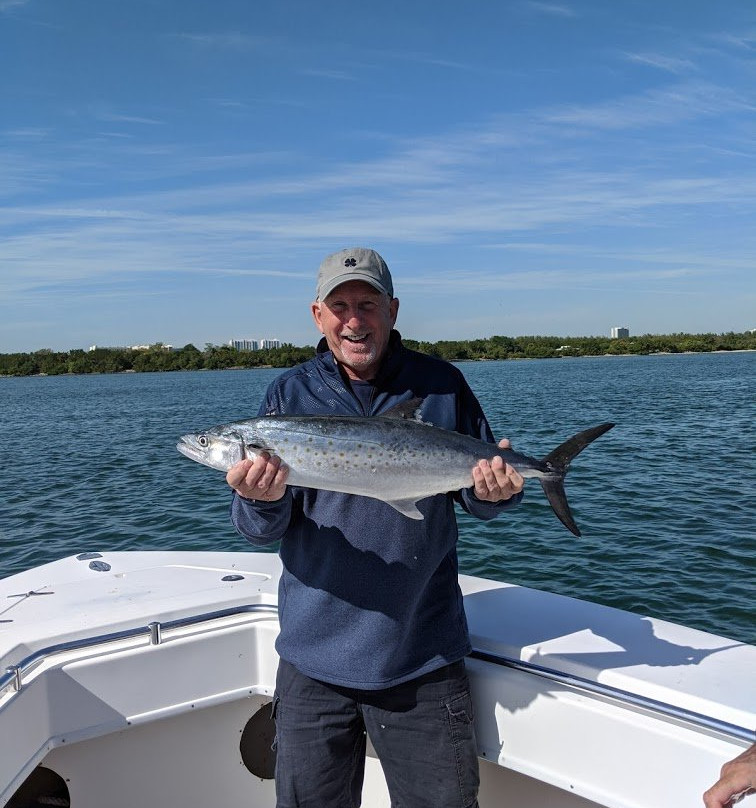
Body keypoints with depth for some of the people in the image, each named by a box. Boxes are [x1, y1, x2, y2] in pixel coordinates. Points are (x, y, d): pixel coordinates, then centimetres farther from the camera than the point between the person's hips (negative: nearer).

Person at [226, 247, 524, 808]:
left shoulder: (441, 385, -2)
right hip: (314, 660, 1)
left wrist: (495, 492, -18)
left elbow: (476, 496, 4)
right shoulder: (290, 394, -1)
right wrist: (261, 502, -28)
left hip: (425, 660, 0)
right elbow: (259, 531, -5)